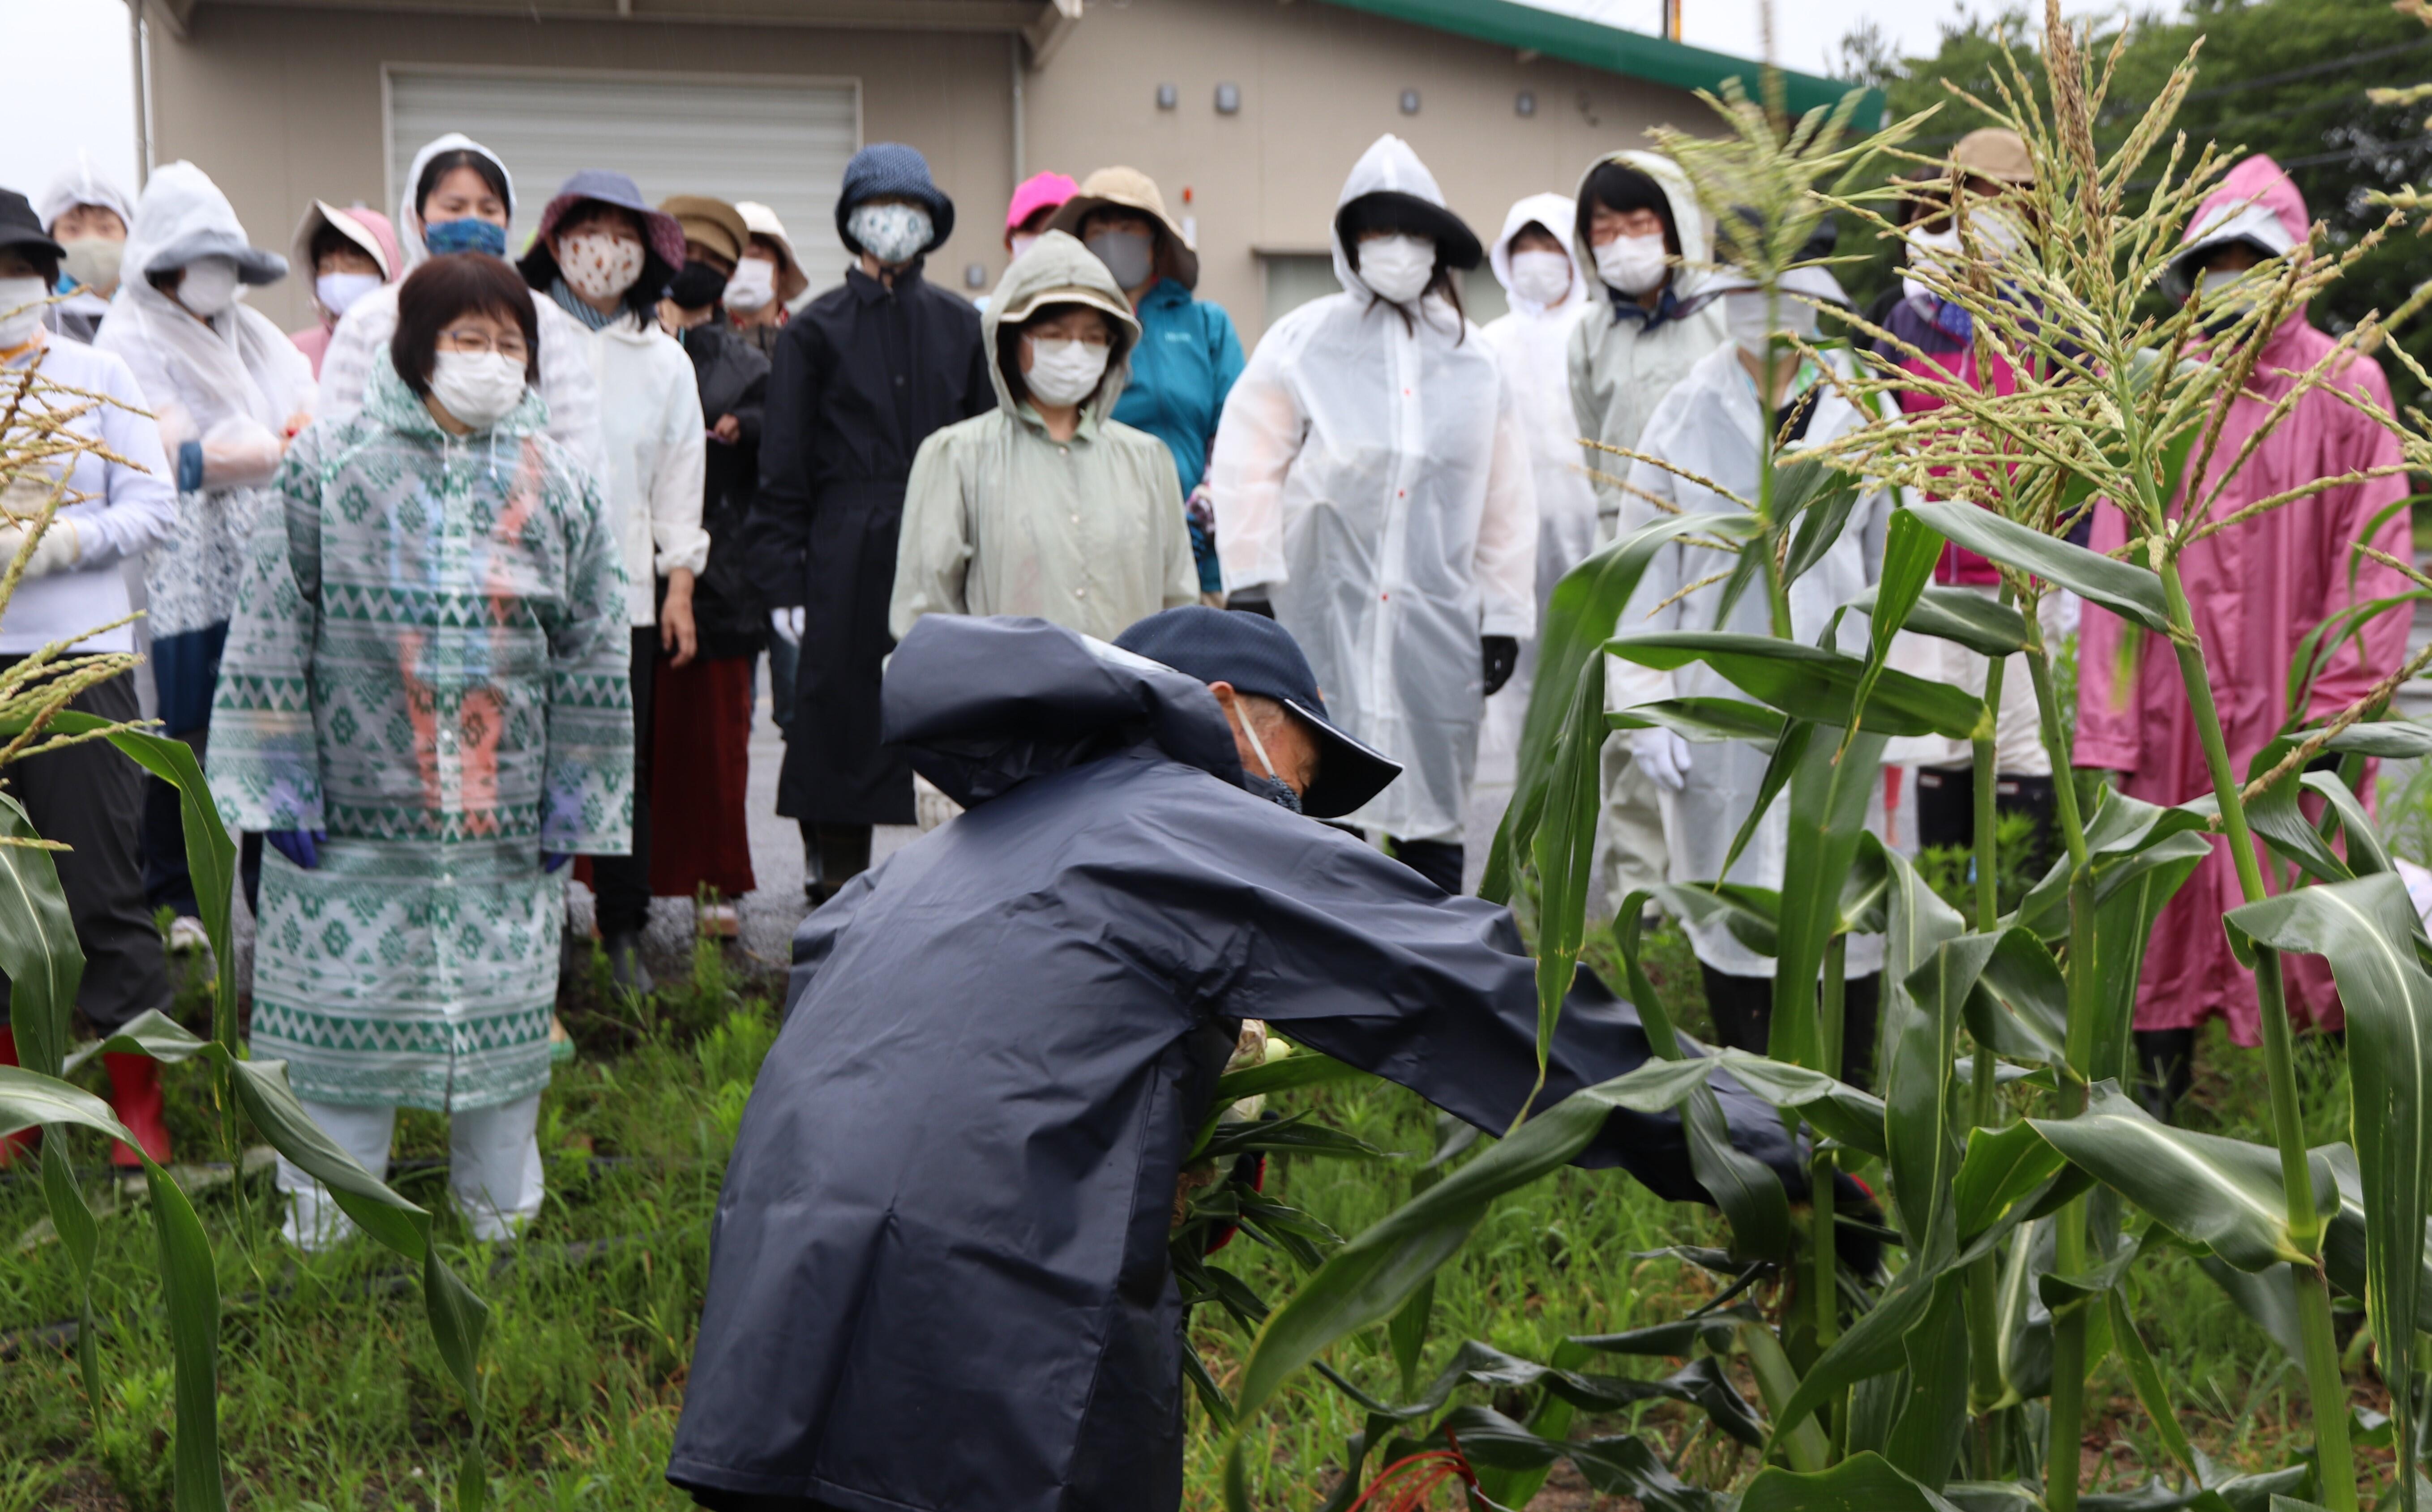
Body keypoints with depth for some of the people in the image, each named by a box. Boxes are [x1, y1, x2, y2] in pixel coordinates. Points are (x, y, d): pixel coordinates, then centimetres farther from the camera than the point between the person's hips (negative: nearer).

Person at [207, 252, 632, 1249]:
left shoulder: (558, 486, 6)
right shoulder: (329, 466, 0)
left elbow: (593, 655, 8)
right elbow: (274, 631, 0)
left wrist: (576, 797, 4)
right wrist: (280, 780, -5)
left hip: (506, 822, 2)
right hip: (352, 805, -2)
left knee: (502, 1003, 9)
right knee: (341, 993, 5)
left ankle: (499, 1205, 26)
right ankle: (323, 1223, 21)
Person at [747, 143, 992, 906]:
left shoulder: (961, 326, 12)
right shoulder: (816, 330, 4)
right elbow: (783, 470, 2)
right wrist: (783, 580, -6)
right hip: (847, 551, -2)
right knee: (842, 720, 0)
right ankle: (838, 890, 8)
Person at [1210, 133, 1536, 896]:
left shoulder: (1472, 361, 11)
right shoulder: (1302, 342, 2)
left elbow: (1506, 499, 13)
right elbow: (1247, 466, 0)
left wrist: (1504, 615, 11)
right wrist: (1251, 584, -6)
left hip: (1435, 622, 3)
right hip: (1322, 613, -2)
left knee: (1432, 807, 6)